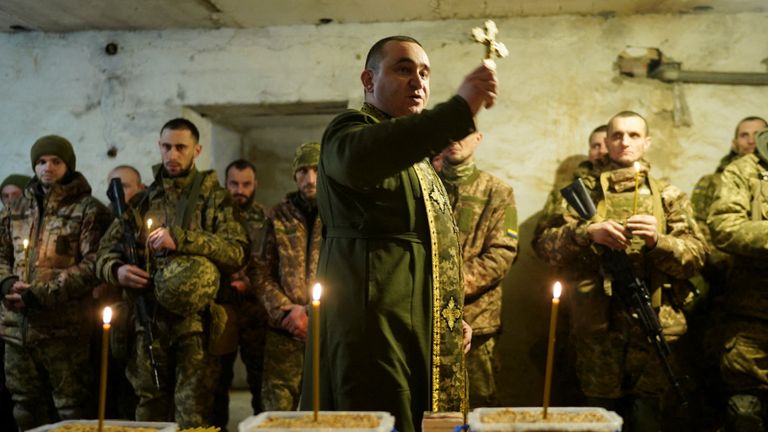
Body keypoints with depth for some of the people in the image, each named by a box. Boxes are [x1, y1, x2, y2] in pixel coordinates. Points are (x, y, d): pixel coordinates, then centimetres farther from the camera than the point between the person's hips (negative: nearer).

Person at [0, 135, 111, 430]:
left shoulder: (88, 209, -3)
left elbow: (92, 265, -12)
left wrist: (41, 295, -17)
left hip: (63, 328, -6)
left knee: (73, 407, 1)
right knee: (26, 406, 17)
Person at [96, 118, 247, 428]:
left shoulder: (213, 198, 3)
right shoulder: (142, 201, 15)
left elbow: (236, 253, -10)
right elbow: (106, 250, 15)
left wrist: (180, 239, -20)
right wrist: (116, 270, -8)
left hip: (194, 321, -4)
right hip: (149, 321, 4)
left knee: (193, 413, -3)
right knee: (150, 408, 11)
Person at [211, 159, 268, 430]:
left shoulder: (266, 219, 8)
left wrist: (250, 282, -10)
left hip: (256, 307, 0)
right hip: (221, 306, 1)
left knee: (261, 374, 0)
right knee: (219, 375, 6)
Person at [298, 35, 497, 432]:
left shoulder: (414, 155, 23)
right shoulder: (350, 129, -6)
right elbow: (356, 159, -34)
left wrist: (453, 315, 22)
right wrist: (459, 109, -38)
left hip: (426, 334, 9)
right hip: (375, 329, -9)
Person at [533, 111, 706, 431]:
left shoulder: (669, 196, 10)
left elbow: (696, 255, 2)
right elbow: (543, 243, -1)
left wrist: (658, 239, -16)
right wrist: (587, 232, -18)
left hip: (653, 328, 0)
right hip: (598, 329, 0)